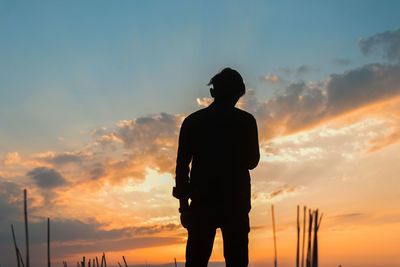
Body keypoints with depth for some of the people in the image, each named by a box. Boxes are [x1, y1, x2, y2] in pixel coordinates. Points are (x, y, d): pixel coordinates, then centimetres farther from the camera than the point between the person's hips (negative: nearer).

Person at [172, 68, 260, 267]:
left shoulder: (192, 121, 6)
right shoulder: (246, 121, 1)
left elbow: (182, 165, 4)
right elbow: (252, 162, 9)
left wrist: (183, 204, 9)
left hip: (202, 202, 1)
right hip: (235, 202, -1)